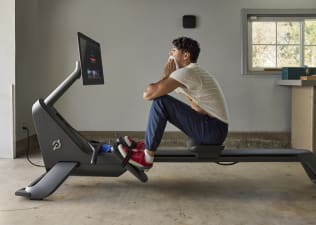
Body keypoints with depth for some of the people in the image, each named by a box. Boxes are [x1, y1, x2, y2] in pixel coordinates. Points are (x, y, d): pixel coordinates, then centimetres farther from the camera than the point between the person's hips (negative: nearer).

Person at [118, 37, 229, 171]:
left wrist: (166, 75, -3)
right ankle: (147, 145, 23)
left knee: (160, 102, -15)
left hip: (213, 130, -10)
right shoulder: (195, 71, 16)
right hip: (214, 129, 10)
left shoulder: (186, 72, -16)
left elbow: (148, 94, -20)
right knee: (166, 105, 21)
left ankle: (146, 156, -8)